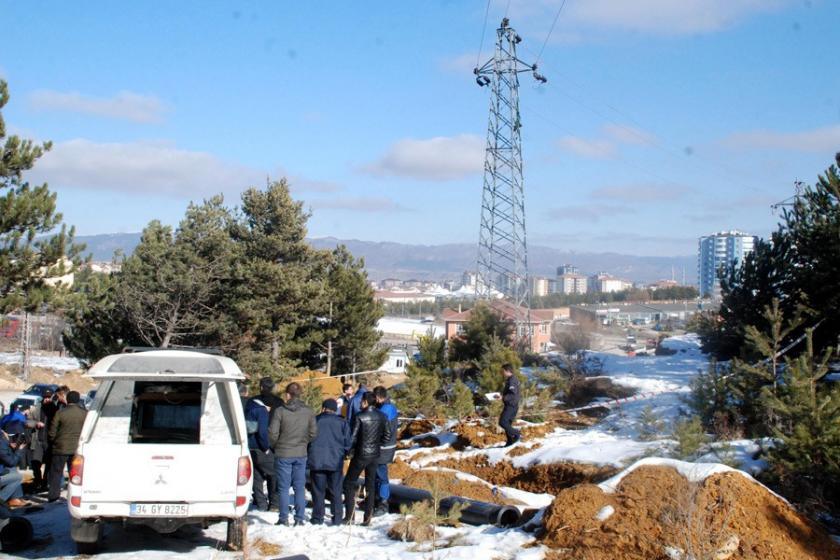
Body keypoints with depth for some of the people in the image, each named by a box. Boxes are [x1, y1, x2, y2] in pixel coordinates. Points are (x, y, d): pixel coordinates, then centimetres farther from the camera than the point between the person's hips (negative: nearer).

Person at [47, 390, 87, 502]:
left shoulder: (60, 413, -8)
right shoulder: (84, 413, -2)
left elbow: (52, 432, -4)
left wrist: (52, 443, 13)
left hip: (61, 448, -2)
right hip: (78, 447, 2)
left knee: (56, 471, 8)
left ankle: (54, 494, 4)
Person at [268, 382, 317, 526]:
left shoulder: (280, 411, -11)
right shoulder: (308, 412, -1)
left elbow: (273, 433, -10)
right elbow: (313, 433, 3)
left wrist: (274, 446, 9)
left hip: (283, 454, -3)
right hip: (301, 454, 3)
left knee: (284, 488, 5)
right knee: (299, 488, 8)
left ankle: (284, 519, 6)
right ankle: (299, 519, 8)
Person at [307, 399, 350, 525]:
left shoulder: (315, 420, 0)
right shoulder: (342, 423, 4)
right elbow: (347, 443, 1)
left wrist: (309, 455, 16)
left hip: (317, 461, -1)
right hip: (335, 462, 1)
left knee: (318, 490, 6)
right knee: (336, 491, 8)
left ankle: (318, 517, 7)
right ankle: (337, 518, 7)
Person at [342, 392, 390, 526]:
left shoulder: (359, 416, -14)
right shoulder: (382, 417, 0)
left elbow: (353, 436, -13)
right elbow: (388, 436, 6)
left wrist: (350, 449, 3)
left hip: (361, 455, -5)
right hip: (375, 455, 5)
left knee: (349, 483, 9)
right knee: (370, 485, 13)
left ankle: (349, 516, 3)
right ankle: (367, 518, 12)